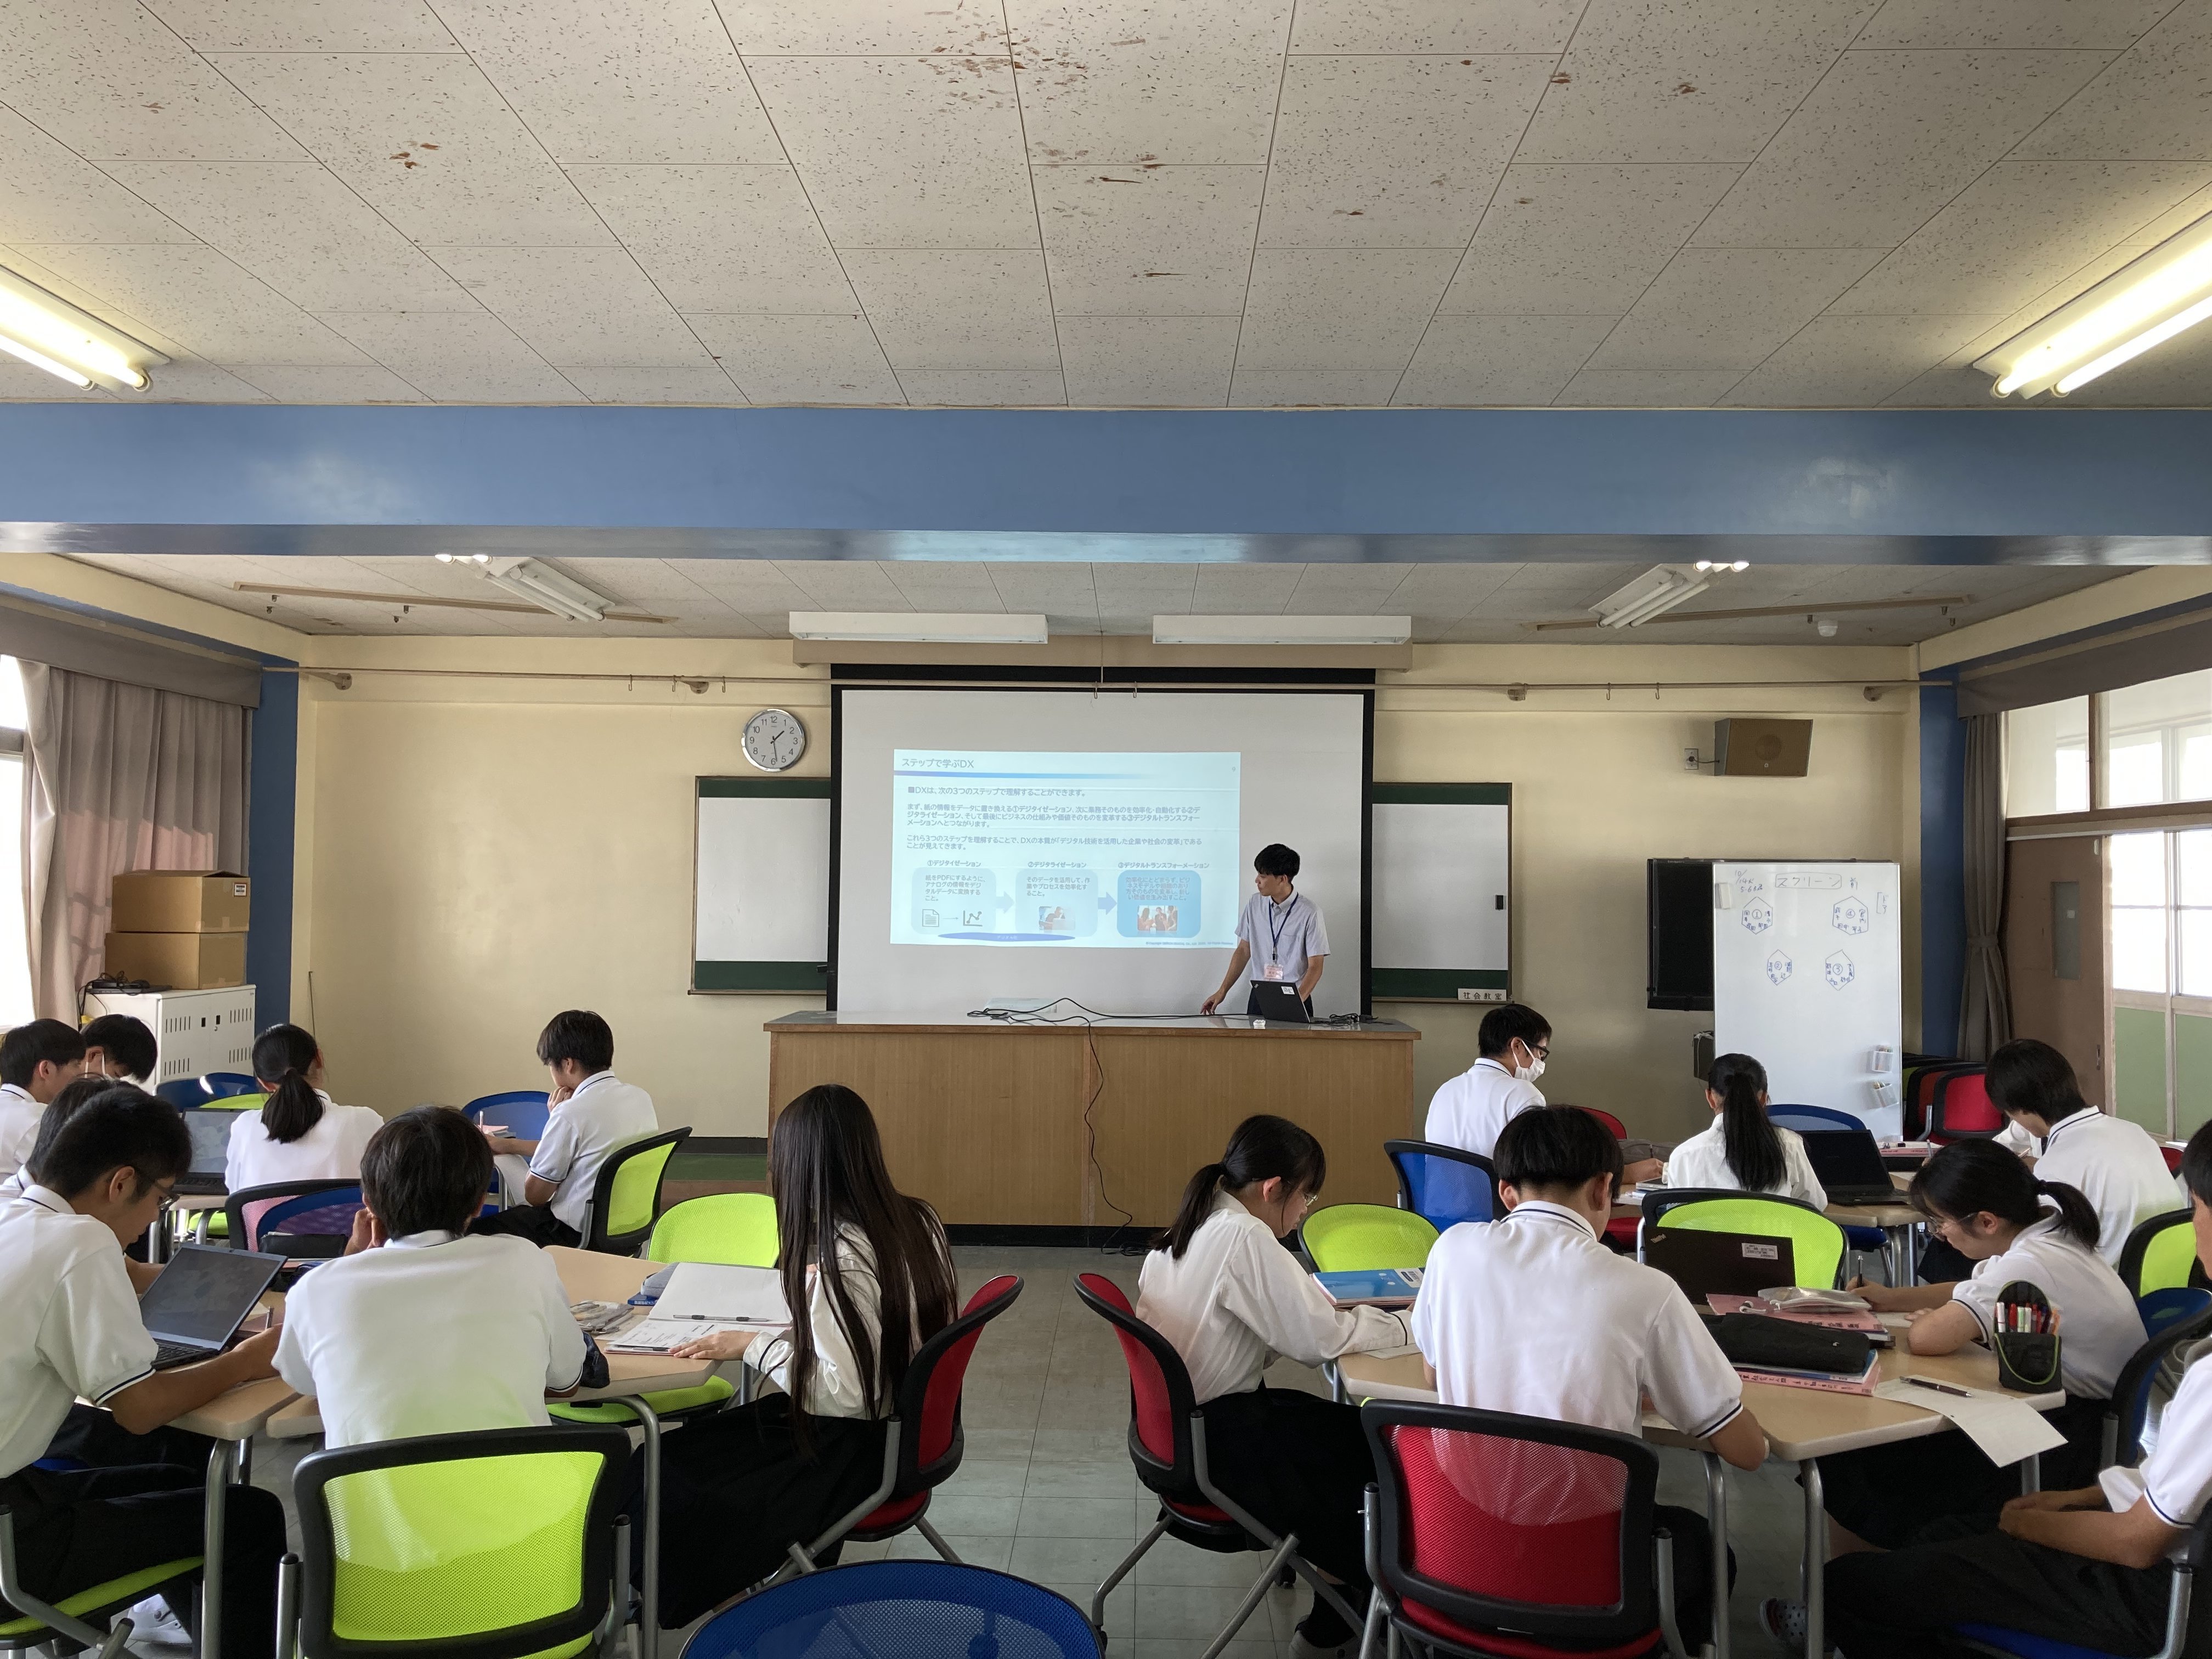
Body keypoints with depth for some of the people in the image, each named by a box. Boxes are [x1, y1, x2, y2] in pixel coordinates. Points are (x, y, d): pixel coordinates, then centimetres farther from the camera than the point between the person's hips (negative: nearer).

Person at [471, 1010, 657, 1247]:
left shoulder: (571, 1114, -22)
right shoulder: (641, 1097, 1)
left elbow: (535, 1195, -9)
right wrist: (507, 1145, 24)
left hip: (579, 1236, -8)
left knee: (473, 1231, 7)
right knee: (515, 1212, 27)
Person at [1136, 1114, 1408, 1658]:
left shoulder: (1195, 1226, 6)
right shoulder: (1245, 1239, -23)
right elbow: (1319, 1338, -19)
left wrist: (1328, 1303, -1)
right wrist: (1403, 1325, -6)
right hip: (1213, 1443, -9)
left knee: (1347, 1426, 14)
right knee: (1371, 1448, 5)